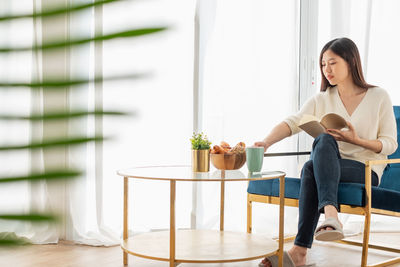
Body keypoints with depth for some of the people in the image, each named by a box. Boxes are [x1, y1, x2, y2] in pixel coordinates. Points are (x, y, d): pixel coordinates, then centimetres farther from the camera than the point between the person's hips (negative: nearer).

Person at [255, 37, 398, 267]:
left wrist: (357, 140, -17)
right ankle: (331, 215, -49)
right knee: (324, 140, -34)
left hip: (365, 171, -3)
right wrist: (267, 142, -27)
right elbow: (292, 123, -7)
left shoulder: (379, 97, 2)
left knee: (311, 168, -33)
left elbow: (390, 143, 1)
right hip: (329, 167, 3)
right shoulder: (322, 100, 9)